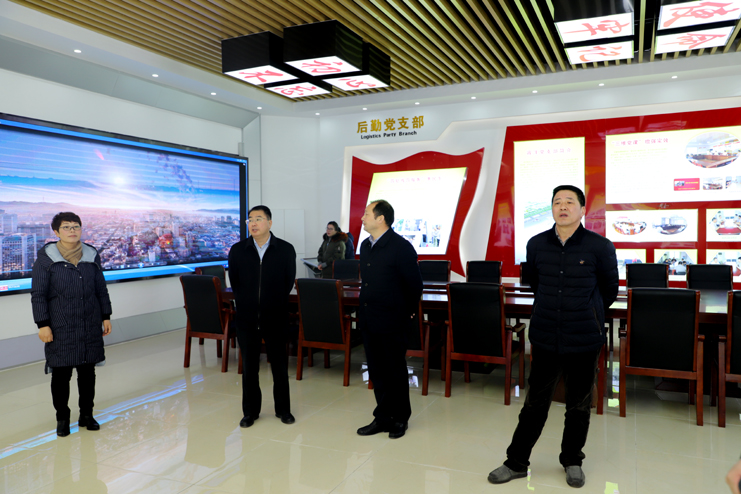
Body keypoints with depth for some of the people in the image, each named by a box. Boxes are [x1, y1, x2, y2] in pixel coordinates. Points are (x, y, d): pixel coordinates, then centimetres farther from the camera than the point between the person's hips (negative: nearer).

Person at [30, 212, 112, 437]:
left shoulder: (91, 256, 7)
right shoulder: (45, 259, -3)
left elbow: (101, 289, 13)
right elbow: (38, 295, -3)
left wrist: (106, 317, 11)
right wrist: (42, 324, -8)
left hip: (90, 327, 3)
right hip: (60, 329, -3)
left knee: (88, 372, 11)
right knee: (61, 374, 3)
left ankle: (86, 414, 25)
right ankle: (62, 418, 20)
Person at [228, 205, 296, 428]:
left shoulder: (286, 250, -3)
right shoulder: (238, 250, 1)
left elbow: (289, 282, 4)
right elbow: (234, 282, 9)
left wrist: (275, 305, 5)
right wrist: (245, 304, 6)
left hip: (276, 318, -1)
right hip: (247, 318, 1)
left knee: (279, 365, 9)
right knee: (249, 367, 10)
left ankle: (283, 409, 24)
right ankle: (250, 411, 24)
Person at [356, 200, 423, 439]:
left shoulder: (401, 247, -14)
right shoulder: (365, 245, 10)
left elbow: (414, 284, -10)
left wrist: (407, 313, -1)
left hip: (392, 322, -7)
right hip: (368, 319, 7)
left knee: (395, 371, 7)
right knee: (376, 371, 13)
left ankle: (400, 419, 23)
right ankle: (383, 418, 26)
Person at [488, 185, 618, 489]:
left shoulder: (600, 247, -8)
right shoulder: (537, 244, 0)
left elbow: (609, 291, 7)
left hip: (584, 341, -1)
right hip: (545, 338, 2)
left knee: (579, 407, 15)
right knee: (535, 404, 10)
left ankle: (572, 462, 35)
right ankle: (517, 462, 24)